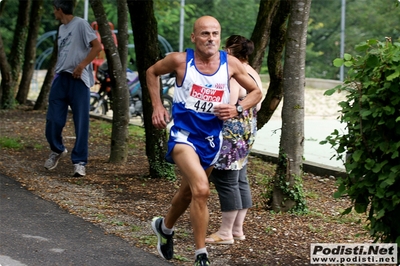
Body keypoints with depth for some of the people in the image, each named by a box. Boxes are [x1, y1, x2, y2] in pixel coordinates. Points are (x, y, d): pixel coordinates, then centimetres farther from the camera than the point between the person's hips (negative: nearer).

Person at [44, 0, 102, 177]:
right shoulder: (61, 28, 18)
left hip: (78, 80, -7)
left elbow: (97, 46, -11)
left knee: (81, 123, -4)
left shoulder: (80, 24, -6)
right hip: (60, 78, 7)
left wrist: (81, 66, -16)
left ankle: (79, 162, 1)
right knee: (53, 120, 4)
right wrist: (56, 73, 17)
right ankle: (57, 150, 28)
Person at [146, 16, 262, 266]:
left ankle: (165, 227, 54)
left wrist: (237, 109, -12)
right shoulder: (180, 60, -12)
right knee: (201, 190, -25)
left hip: (212, 139, 4)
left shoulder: (231, 64, -6)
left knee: (188, 193, 23)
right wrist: (157, 106, 0)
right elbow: (152, 72, 8)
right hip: (184, 135, -4)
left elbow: (256, 92, 6)